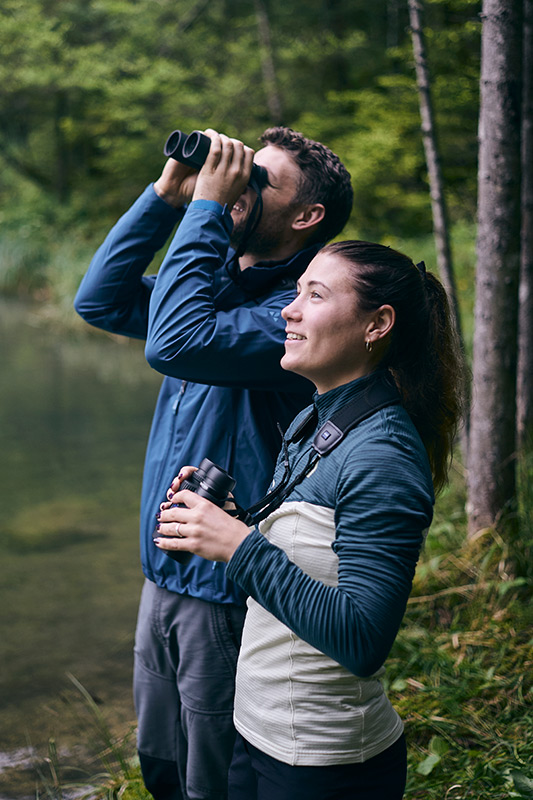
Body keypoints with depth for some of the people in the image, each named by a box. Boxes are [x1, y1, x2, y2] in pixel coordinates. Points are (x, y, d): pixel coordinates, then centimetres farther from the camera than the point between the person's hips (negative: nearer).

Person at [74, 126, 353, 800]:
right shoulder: (218, 282, 7)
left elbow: (175, 343, -34)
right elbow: (100, 301, 7)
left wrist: (207, 206, -25)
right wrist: (166, 194, -2)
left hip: (226, 590, -8)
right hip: (164, 573, 8)